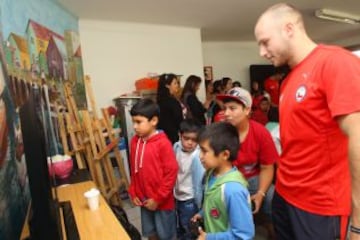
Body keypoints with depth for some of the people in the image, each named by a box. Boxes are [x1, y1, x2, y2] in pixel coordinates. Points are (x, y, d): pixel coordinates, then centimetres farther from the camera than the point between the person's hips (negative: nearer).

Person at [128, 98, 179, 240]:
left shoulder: (163, 143, -20)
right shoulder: (134, 141, -1)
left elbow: (171, 172, -18)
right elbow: (134, 170, 8)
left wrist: (158, 198, -15)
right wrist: (133, 193, 5)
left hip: (162, 201, -5)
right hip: (144, 200, 5)